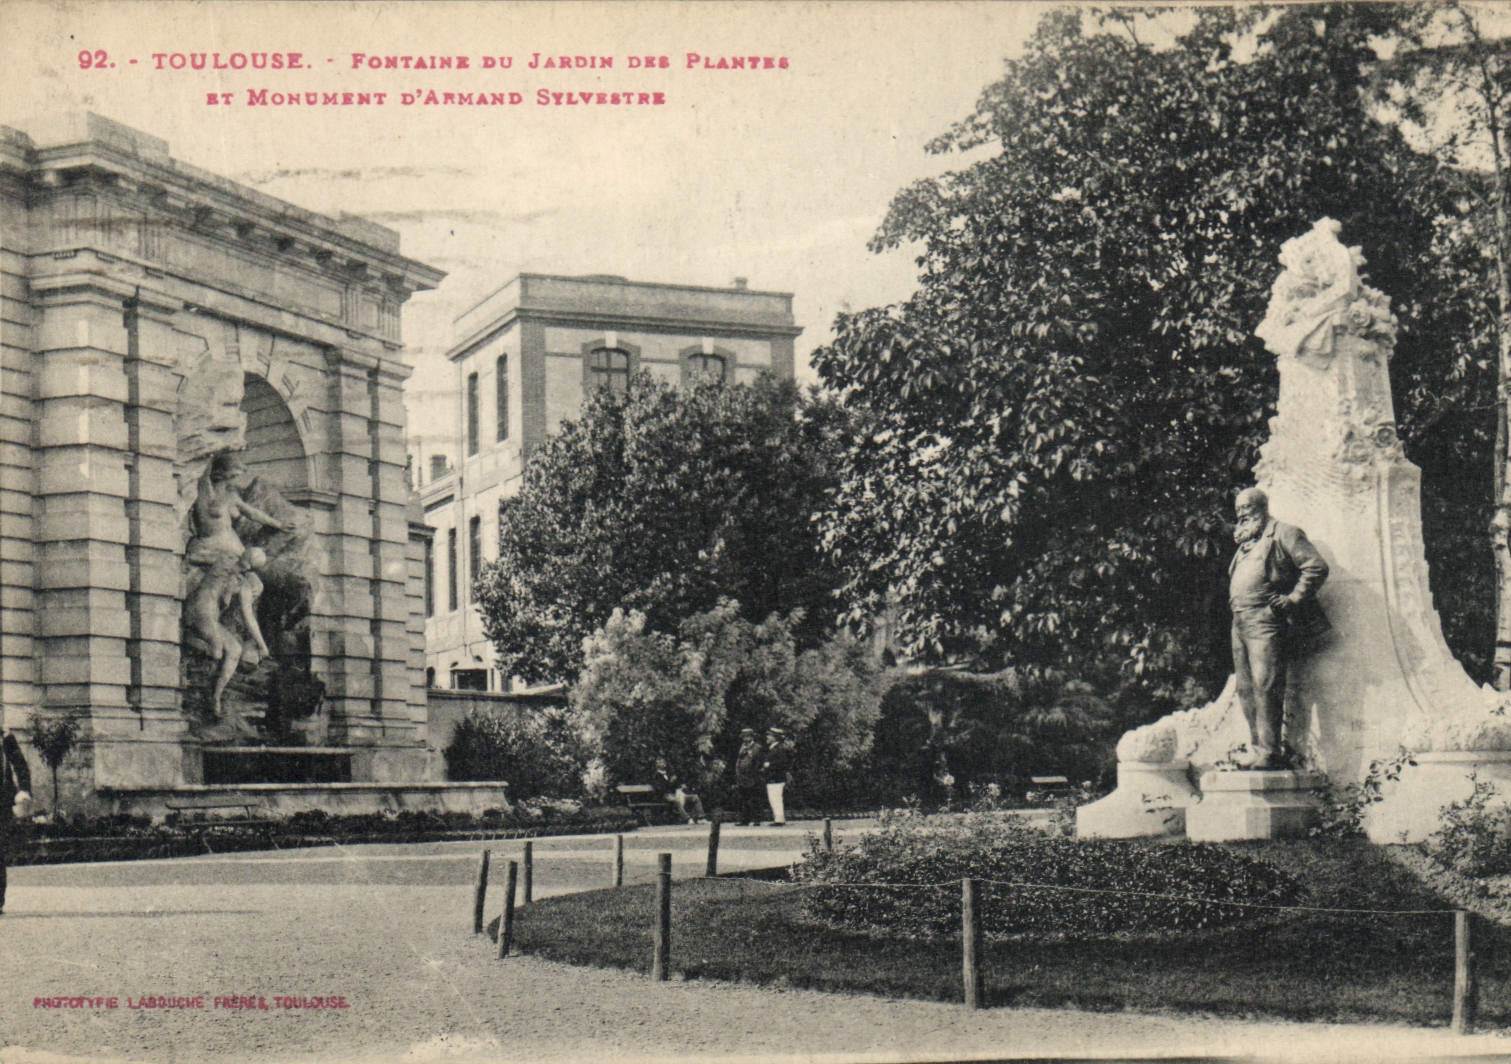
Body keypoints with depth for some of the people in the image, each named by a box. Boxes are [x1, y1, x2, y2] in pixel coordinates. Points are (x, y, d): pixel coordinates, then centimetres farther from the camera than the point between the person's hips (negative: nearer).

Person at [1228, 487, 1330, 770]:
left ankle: (1269, 751, -13)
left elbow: (1317, 567, -9)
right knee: (1246, 688, 6)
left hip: (1265, 621, -8)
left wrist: (1293, 599, -12)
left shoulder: (1283, 534, -1)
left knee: (1265, 685, -13)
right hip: (1240, 623, 8)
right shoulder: (1244, 543, 24)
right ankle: (1257, 745, 11)